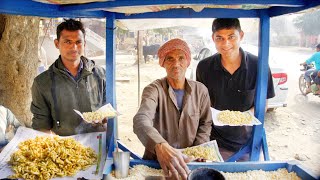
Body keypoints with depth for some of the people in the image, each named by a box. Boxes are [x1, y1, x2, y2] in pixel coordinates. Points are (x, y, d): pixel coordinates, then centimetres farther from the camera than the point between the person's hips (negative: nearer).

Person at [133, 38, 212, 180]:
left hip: (188, 160, 2)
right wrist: (160, 146, -46)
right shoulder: (153, 89, -11)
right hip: (156, 160, -2)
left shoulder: (200, 90, 0)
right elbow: (141, 121, -28)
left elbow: (205, 124, 11)